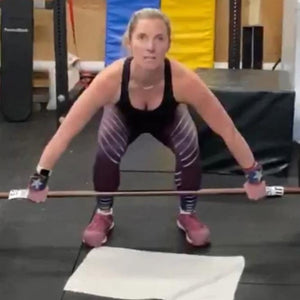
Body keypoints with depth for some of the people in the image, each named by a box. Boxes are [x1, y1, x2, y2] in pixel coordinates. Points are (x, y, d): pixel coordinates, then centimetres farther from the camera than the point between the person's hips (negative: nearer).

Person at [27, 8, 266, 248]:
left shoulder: (184, 80, -43)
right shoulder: (110, 79, -44)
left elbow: (227, 130, -31)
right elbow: (66, 131, -35)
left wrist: (254, 175, -24)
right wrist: (40, 178, -33)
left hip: (168, 119, 1)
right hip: (124, 118, 0)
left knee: (189, 154, -22)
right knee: (107, 154, -24)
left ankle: (188, 215, 7)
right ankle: (103, 215, 5)